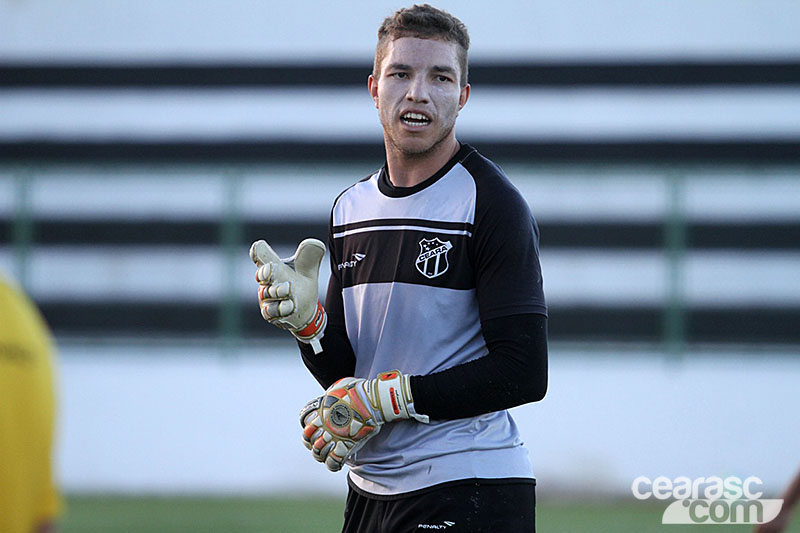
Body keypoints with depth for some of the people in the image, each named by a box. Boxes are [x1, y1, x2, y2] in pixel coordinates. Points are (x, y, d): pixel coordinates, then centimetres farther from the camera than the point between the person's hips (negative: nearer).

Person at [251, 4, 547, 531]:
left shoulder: (492, 203, -9)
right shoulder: (352, 208, 12)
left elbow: (524, 373, -16)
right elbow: (342, 373, 13)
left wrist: (381, 398, -17)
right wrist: (306, 320, -7)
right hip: (371, 488, 6)